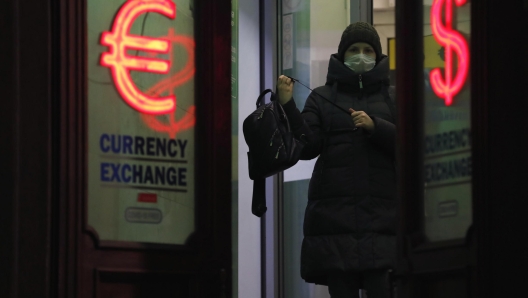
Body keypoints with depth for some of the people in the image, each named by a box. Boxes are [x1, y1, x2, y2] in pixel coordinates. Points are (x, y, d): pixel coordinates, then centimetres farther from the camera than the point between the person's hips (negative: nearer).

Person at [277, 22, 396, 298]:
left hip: (381, 214, -1)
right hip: (334, 213, 1)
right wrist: (288, 106, -9)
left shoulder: (391, 96, 12)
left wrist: (375, 126, -11)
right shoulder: (322, 98, 15)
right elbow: (307, 147, 2)